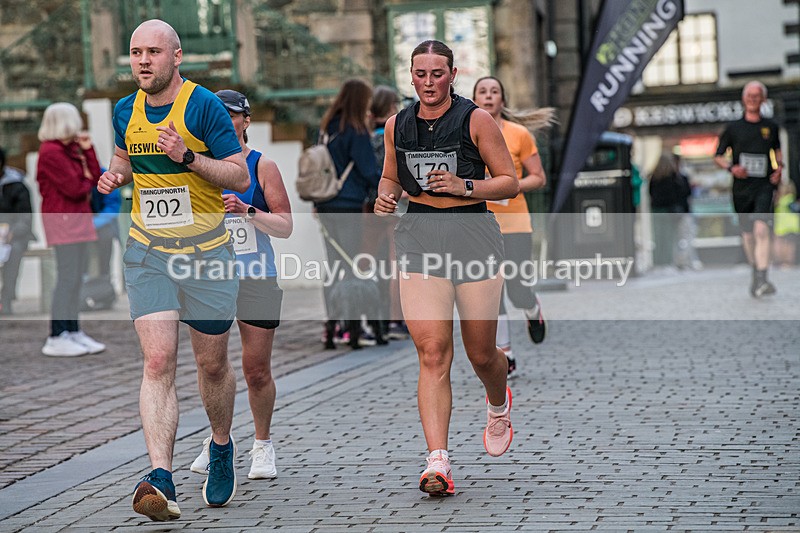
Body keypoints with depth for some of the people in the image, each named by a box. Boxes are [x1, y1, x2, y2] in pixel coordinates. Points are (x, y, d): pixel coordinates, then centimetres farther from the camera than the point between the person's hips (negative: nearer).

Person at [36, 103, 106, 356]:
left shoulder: (70, 149, 16)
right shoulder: (51, 152, -13)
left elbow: (95, 177, 12)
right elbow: (73, 188, -18)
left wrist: (88, 149, 6)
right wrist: (87, 183, 2)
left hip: (78, 216, 9)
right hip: (62, 217, -9)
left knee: (77, 278, 10)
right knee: (67, 277, -11)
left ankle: (73, 331, 15)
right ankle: (56, 338, -9)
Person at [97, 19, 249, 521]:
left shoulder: (204, 106, -9)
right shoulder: (126, 111, 6)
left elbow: (241, 177, -10)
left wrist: (188, 156, -23)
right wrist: (117, 174, 4)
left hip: (207, 251, -2)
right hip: (147, 253, 3)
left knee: (213, 364, 9)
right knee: (158, 362, -12)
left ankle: (222, 447, 37)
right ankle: (162, 479, -20)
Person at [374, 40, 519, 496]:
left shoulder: (476, 120, -3)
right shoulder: (398, 125, 8)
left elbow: (510, 183, -1)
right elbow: (391, 177, 23)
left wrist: (464, 186, -16)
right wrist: (386, 197, 1)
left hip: (473, 234, -2)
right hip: (420, 237, 2)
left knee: (481, 353, 8)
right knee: (432, 352, -11)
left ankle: (499, 406, 45)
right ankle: (438, 463, -16)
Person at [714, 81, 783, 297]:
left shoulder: (771, 127, 10)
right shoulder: (733, 128, 6)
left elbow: (777, 149, 27)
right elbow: (718, 156, 11)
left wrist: (779, 167, 7)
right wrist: (731, 168, -9)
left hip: (764, 185, -1)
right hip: (741, 188, 1)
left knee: (761, 229, -20)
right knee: (747, 234, 9)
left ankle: (761, 280, -28)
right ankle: (756, 272, 32)